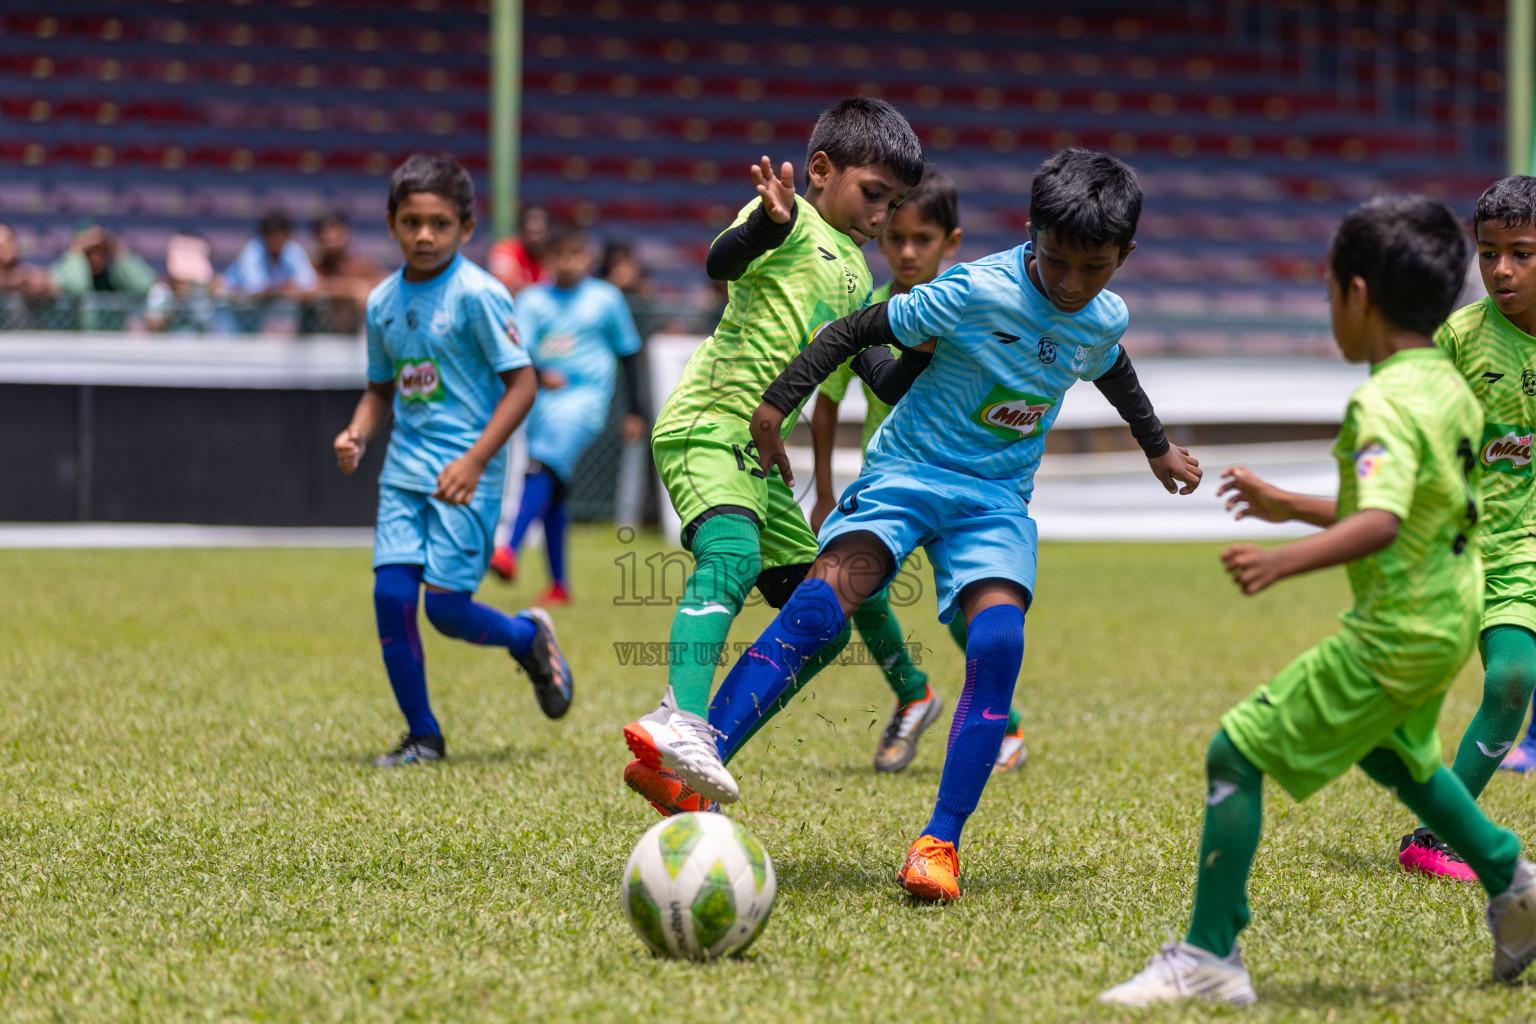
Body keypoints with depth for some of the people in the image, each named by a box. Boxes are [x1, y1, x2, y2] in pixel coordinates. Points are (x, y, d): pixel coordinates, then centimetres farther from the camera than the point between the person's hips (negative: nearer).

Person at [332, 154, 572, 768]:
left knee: (445, 607, -10)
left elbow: (522, 383, -12)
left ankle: (528, 636, 23)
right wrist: (358, 433, 0)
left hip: (465, 474, -6)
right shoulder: (382, 302, 8)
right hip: (404, 469, 6)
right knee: (391, 595, -5)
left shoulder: (477, 294, -11)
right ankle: (422, 736, 9)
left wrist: (476, 459, -20)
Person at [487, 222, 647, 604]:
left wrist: (634, 412, 14)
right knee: (551, 491, 6)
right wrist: (540, 373, -26)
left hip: (586, 396, -4)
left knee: (542, 465, -26)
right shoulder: (533, 298, 9)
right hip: (541, 397, 4)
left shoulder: (606, 298, 7)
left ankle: (511, 551, -38)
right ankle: (558, 585, 14)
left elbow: (628, 353, 14)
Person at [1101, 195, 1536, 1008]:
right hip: (1449, 618, 10)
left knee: (1236, 751, -7)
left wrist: (1283, 562, -50)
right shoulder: (1447, 385, 7)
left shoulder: (1385, 403, -22)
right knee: (1389, 748, 37)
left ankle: (1209, 957, -6)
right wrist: (1290, 507, 26)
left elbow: (1381, 522, -38)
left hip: (1394, 636, -10)